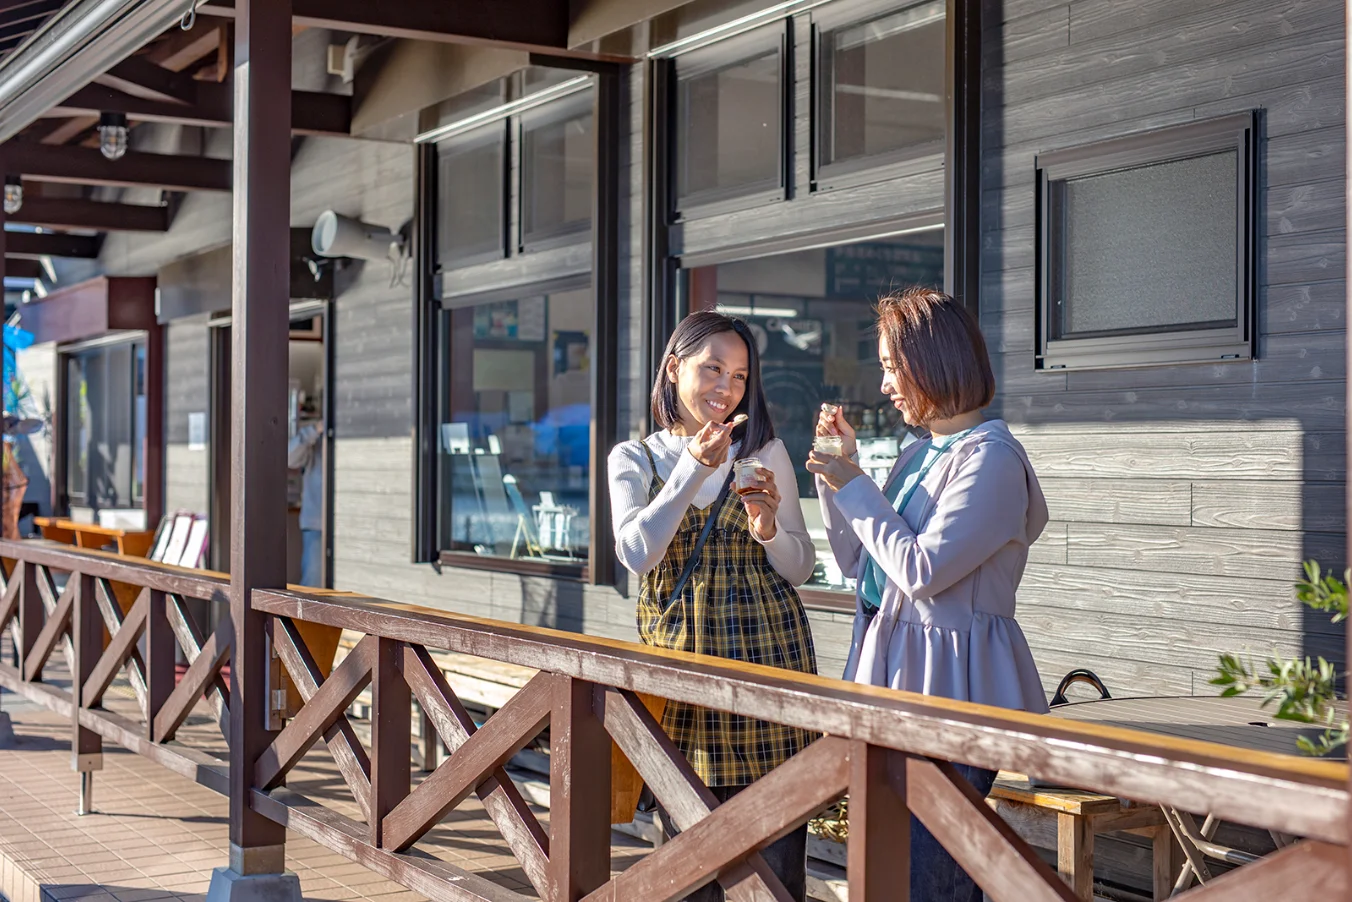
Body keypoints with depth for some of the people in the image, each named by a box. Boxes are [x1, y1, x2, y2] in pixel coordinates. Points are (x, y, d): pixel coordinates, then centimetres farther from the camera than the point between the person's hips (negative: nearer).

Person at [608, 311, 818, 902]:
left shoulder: (766, 453, 5)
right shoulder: (633, 460, 6)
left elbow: (800, 570, 7)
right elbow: (637, 554, -11)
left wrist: (769, 529, -14)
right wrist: (694, 467, -16)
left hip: (766, 653, -1)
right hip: (677, 655, 1)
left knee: (773, 839, -2)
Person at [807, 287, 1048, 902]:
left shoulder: (991, 459, -14)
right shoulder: (920, 456, 15)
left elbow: (921, 570, -20)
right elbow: (856, 561, 21)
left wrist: (854, 486, -11)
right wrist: (840, 467, 11)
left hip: (951, 685, -10)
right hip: (898, 679, 10)